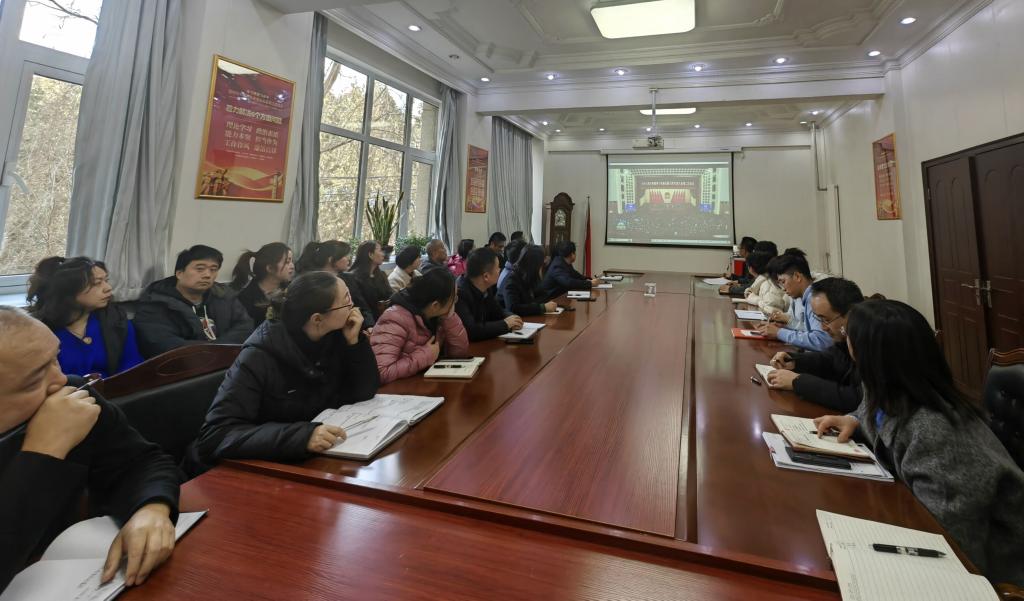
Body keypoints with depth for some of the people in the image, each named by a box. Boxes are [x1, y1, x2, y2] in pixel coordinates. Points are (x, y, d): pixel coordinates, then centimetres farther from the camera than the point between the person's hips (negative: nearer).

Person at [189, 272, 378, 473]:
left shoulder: (334, 337, -8)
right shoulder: (260, 357, -24)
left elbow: (363, 393, -4)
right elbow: (215, 436, -30)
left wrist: (354, 341, -18)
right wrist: (299, 436, -43)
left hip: (305, 459, 5)